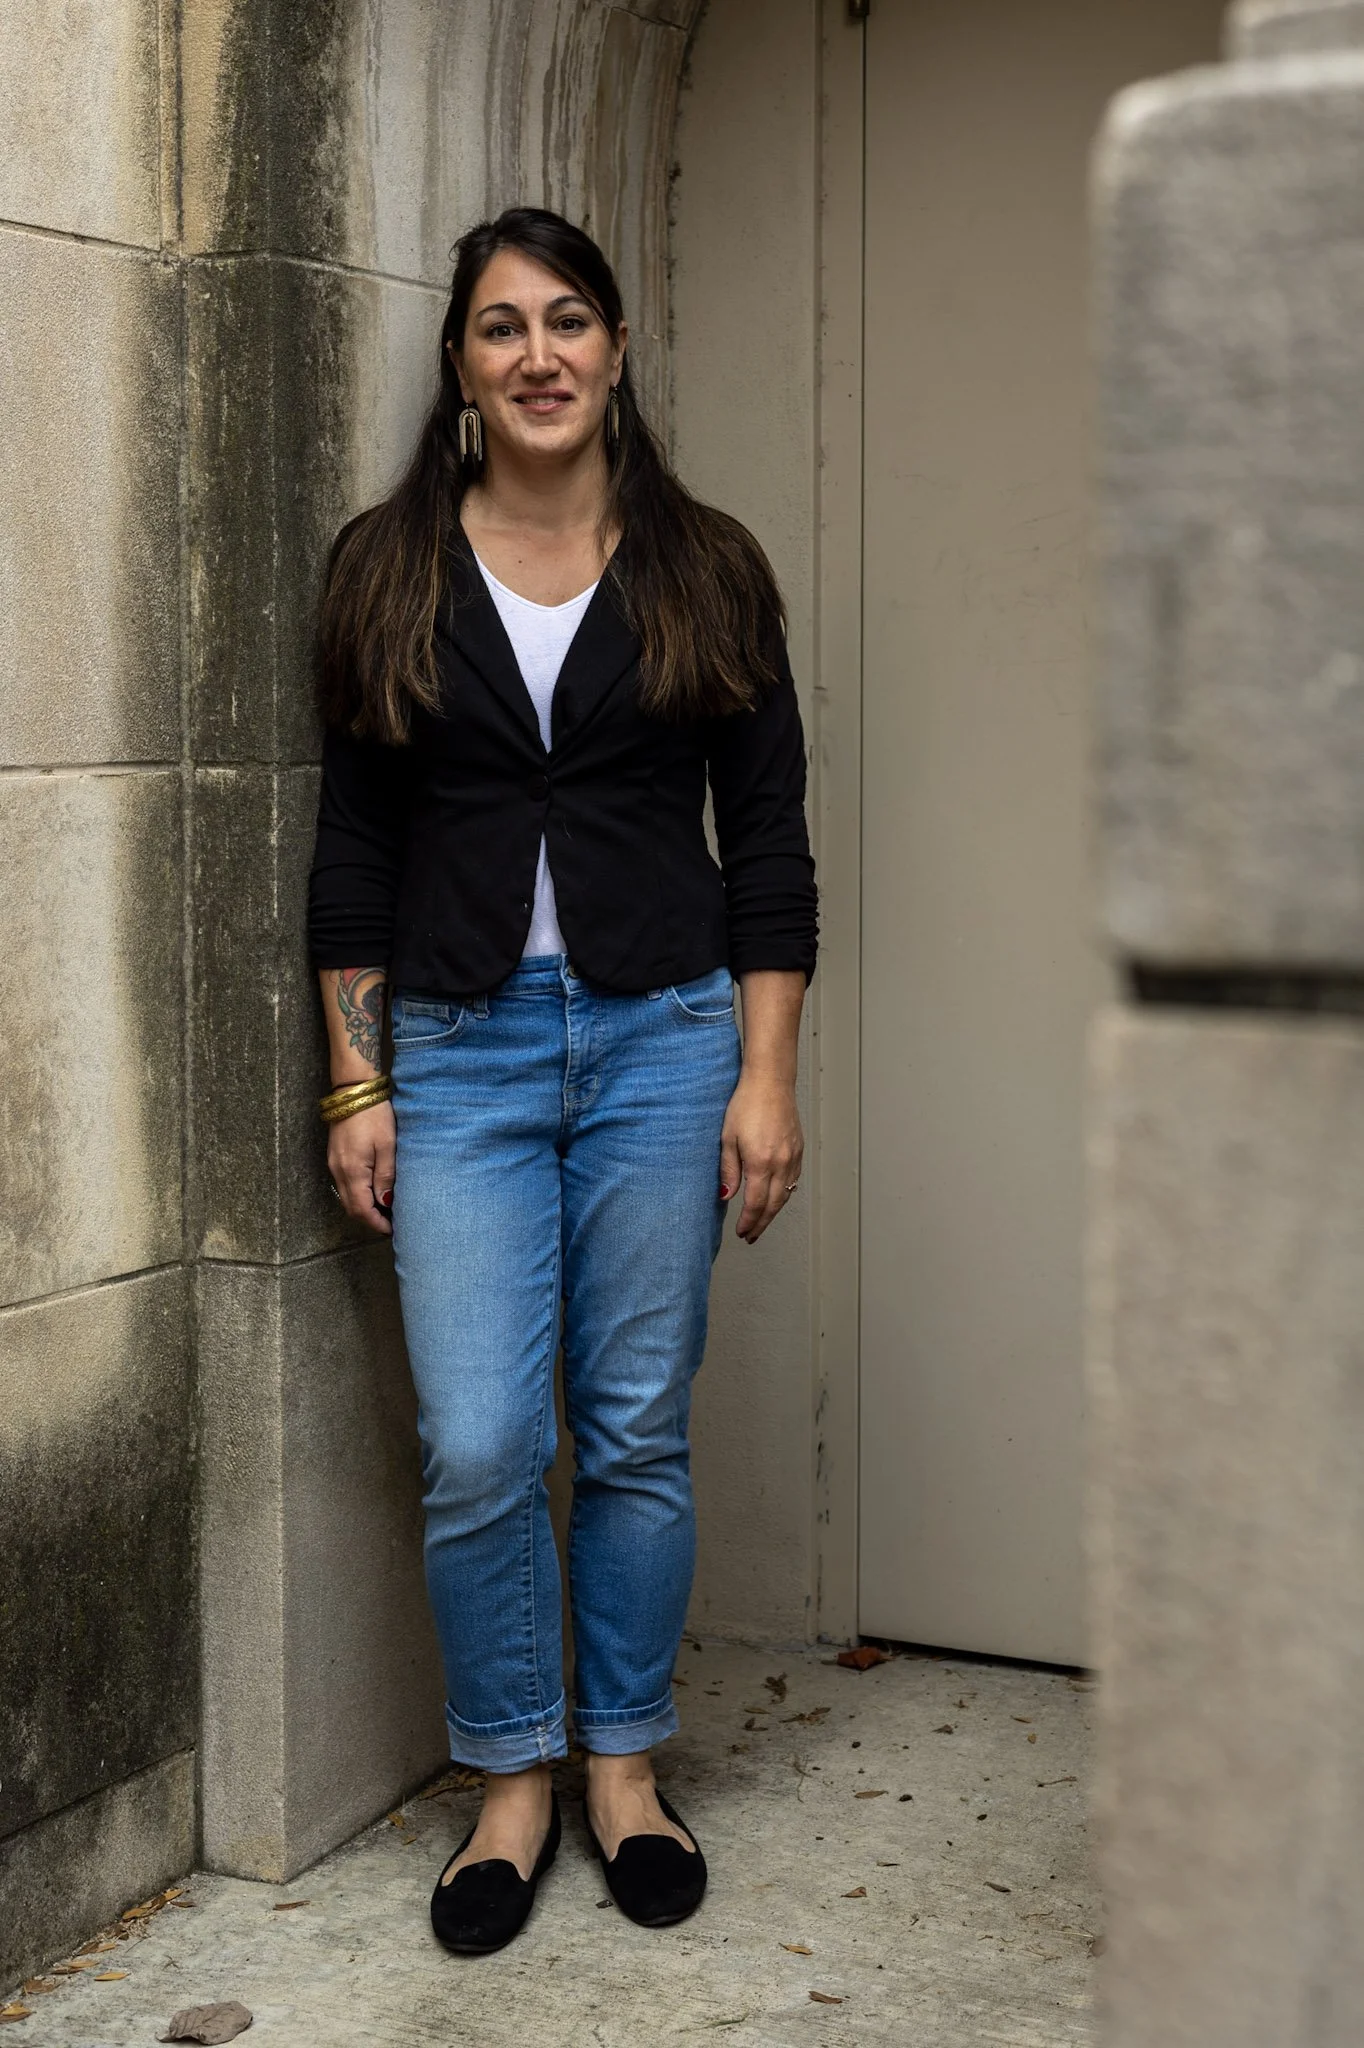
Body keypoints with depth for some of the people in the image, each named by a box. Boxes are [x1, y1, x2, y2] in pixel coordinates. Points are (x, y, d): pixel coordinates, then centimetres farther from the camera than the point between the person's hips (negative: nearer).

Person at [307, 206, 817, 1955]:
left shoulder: (705, 570, 3)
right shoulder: (389, 570, 4)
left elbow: (769, 842, 4)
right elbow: (353, 844, 5)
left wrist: (765, 1076, -2)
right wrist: (354, 1086, 2)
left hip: (663, 1038, 0)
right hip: (460, 1046, 0)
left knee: (636, 1432, 7)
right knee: (477, 1450, -3)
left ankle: (624, 1765, 25)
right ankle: (511, 1784, 17)